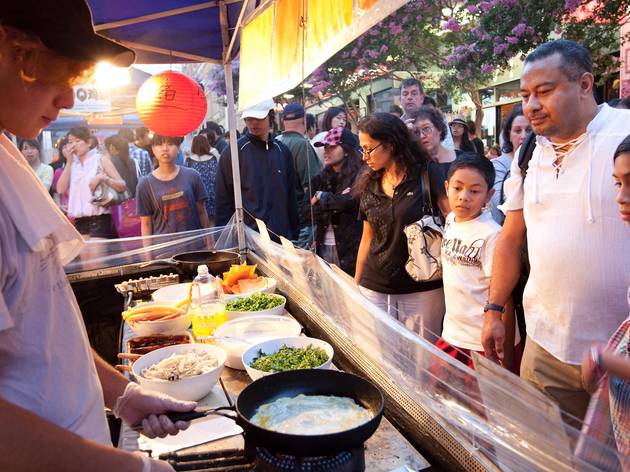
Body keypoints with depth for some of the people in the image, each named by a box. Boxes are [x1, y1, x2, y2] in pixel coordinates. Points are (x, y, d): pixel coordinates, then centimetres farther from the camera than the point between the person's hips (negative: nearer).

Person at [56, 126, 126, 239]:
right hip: (79, 222, 5)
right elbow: (61, 189, 0)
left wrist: (102, 177, -18)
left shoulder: (101, 159, 1)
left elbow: (122, 186, -3)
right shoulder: (72, 164, 14)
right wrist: (69, 162, 1)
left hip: (100, 220, -5)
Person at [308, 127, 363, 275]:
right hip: (323, 247, 5)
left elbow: (348, 203, -21)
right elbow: (308, 212, 3)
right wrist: (335, 205, -12)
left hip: (350, 248, -5)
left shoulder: (358, 177, -6)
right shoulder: (320, 179, 10)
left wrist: (321, 197, -5)